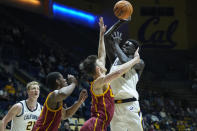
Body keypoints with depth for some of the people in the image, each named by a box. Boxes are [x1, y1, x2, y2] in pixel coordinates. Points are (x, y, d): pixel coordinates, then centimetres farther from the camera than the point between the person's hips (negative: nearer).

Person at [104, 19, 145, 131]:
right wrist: (121, 22, 11)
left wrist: (116, 44, -4)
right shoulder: (115, 59, 19)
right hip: (114, 105, 5)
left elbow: (126, 62, -16)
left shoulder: (139, 63, 6)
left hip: (130, 105, -5)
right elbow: (107, 36, 14)